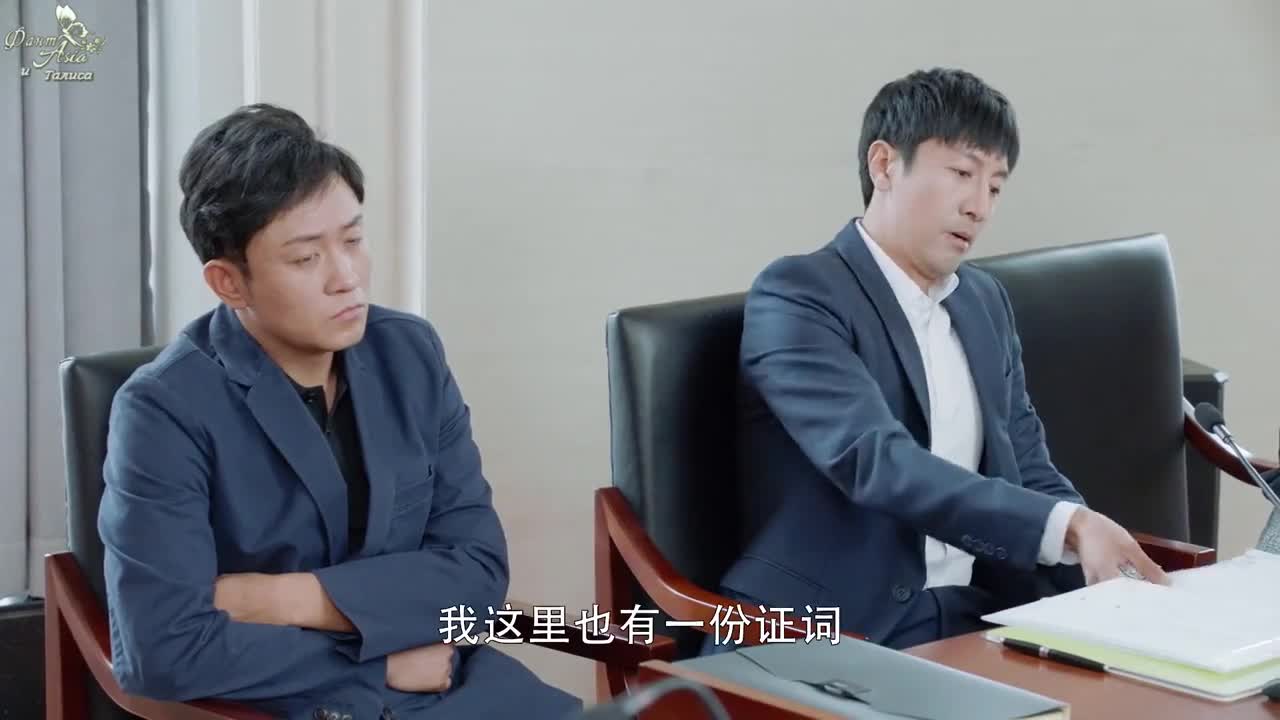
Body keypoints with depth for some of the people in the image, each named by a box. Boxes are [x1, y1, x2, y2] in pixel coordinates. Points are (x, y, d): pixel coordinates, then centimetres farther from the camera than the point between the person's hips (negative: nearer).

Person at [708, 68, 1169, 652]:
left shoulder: (986, 302, 17)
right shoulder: (796, 296, -7)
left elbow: (1029, 477, 18)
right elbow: (875, 461, -21)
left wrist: (1114, 582, -2)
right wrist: (1069, 526, -29)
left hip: (973, 620, 7)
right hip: (825, 635, -7)